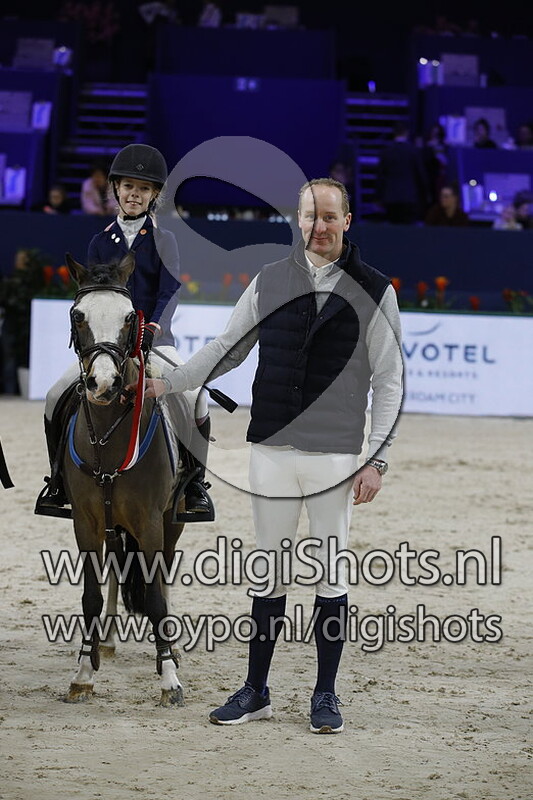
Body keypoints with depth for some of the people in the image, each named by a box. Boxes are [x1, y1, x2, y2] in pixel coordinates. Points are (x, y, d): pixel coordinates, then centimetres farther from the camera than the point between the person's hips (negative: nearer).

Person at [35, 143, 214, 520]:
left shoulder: (163, 241, 3)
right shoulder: (102, 242, 10)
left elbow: (169, 294, -7)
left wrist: (152, 330, -23)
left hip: (155, 341, -2)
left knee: (196, 399, -26)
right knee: (56, 398, -15)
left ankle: (196, 484, -9)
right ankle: (59, 481, 4)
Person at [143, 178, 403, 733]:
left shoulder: (373, 291, 0)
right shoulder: (269, 282, 8)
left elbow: (388, 382, -1)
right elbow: (226, 349, 16)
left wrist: (377, 459, -7)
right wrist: (167, 384, 7)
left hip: (335, 453, -2)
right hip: (271, 450, 2)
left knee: (330, 572, 4)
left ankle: (325, 695, 14)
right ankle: (256, 692, 15)